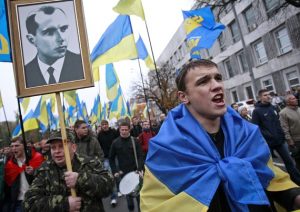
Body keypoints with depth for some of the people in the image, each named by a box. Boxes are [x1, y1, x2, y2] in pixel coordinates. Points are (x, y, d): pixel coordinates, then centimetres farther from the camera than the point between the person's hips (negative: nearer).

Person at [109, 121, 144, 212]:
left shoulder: (134, 141, -4)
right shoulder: (115, 143, -1)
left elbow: (140, 156, -6)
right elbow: (111, 158, 6)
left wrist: (139, 169, -18)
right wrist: (115, 171, -3)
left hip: (135, 171, -1)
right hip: (123, 172, 1)